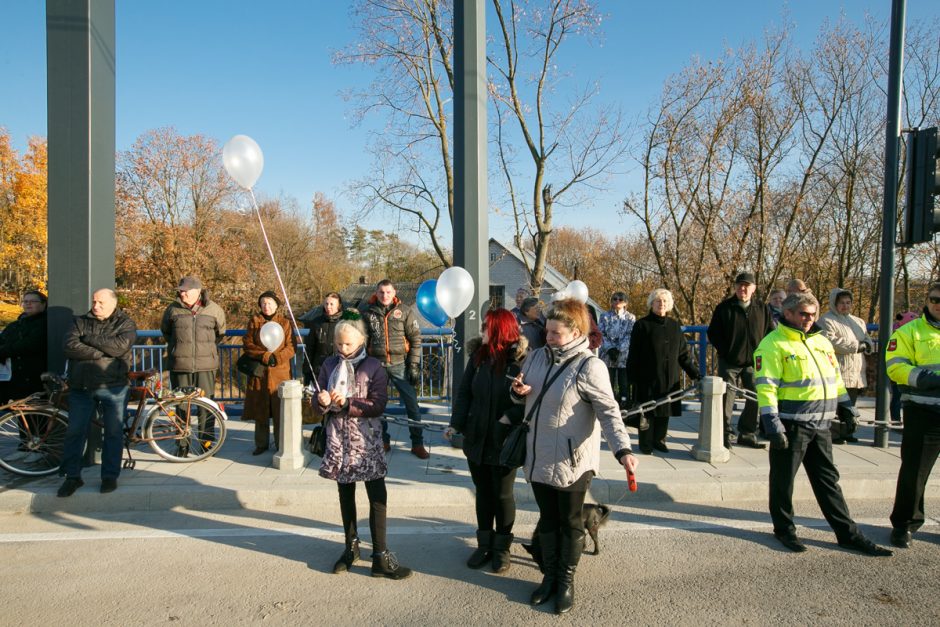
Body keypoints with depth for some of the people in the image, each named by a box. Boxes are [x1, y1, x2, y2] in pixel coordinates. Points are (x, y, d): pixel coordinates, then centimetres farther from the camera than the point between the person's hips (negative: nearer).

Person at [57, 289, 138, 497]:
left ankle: (110, 476, 14)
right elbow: (68, 347, -6)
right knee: (75, 432, 5)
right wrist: (102, 351, -14)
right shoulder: (80, 322, 11)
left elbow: (120, 346, -16)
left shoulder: (125, 323, 3)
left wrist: (89, 339, -10)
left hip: (113, 386, -2)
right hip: (81, 387, 3)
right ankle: (72, 476, 18)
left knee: (114, 432, 2)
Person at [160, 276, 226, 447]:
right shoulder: (173, 309, 3)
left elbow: (220, 332, 16)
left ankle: (207, 440, 14)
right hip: (179, 364, 1)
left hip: (205, 365, -1)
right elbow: (165, 331, 21)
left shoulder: (213, 309, 1)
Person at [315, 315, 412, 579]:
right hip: (339, 441, 3)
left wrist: (347, 402, -22)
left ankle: (381, 556, 3)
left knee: (378, 496, -5)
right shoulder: (329, 365, 5)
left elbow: (379, 405, -12)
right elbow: (319, 402, 6)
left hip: (366, 441, -3)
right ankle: (351, 546, 32)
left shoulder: (373, 367, -5)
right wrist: (323, 402, -17)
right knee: (345, 494, 15)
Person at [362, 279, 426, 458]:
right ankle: (383, 441, 27)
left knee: (412, 404, -2)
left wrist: (414, 366, -6)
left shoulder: (405, 312, 0)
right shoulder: (368, 312, 5)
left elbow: (415, 340, -1)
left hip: (400, 364, -2)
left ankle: (417, 444, 10)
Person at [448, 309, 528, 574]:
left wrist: (512, 416, -24)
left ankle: (502, 546, 29)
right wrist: (456, 423, -4)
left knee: (502, 494, 10)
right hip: (477, 438, 5)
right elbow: (463, 392, 4)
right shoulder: (478, 356, 1)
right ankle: (485, 543, 33)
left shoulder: (522, 360, -14)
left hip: (505, 441, -4)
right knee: (483, 492, 17)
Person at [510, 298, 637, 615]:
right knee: (547, 519, 19)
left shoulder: (589, 366, -17)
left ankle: (566, 579, 32)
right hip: (538, 457, 5)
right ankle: (550, 574, 36)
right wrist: (518, 392, -10)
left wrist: (623, 450, -32)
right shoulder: (536, 357, 2)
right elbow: (522, 398, 15)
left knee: (570, 521, 13)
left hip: (571, 461, -5)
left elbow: (609, 412, -19)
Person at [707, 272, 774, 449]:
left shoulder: (763, 309, 5)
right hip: (729, 363, -3)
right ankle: (726, 435, 11)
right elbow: (713, 333, 1)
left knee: (756, 399, 7)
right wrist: (724, 352, -5)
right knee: (727, 400, 0)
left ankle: (747, 434, 21)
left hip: (753, 363, 3)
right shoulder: (724, 308, -2)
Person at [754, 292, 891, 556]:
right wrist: (772, 423, -21)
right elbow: (766, 386, -16)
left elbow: (834, 378, 24)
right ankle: (784, 529, 21)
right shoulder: (773, 345, -11)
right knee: (783, 480, 5)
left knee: (828, 480, 15)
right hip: (791, 424, -7)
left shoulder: (821, 341, 14)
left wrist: (846, 407, 19)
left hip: (820, 425, 7)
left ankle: (848, 534, 24)